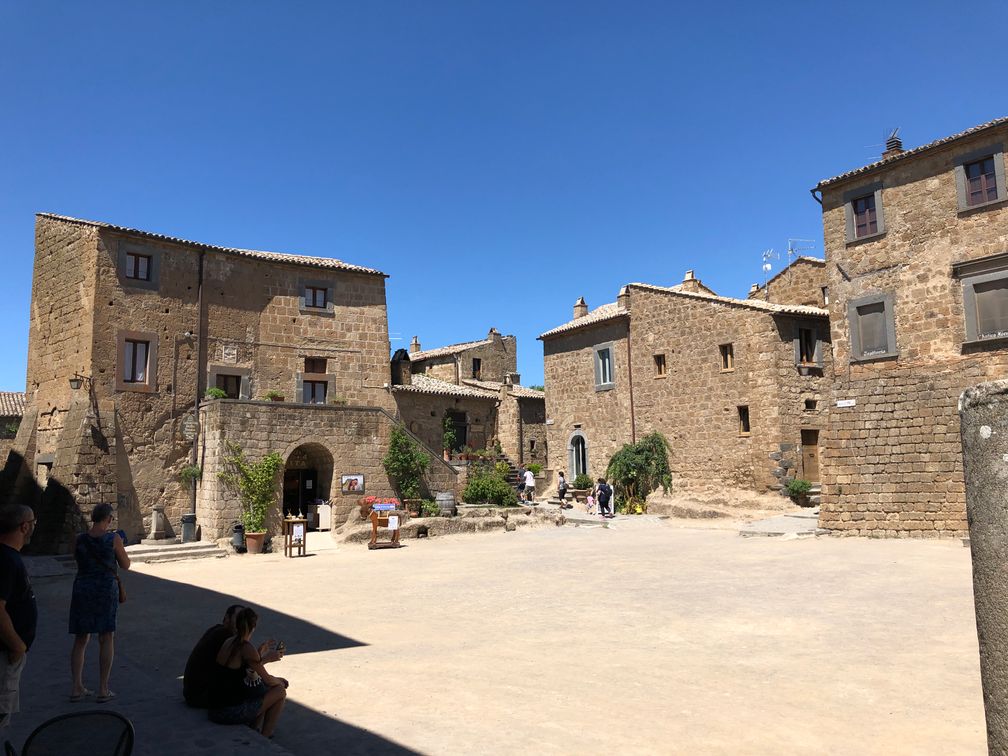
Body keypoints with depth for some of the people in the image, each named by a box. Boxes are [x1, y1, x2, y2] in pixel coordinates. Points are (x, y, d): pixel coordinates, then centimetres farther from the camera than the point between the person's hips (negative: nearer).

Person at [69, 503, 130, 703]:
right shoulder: (113, 538, -9)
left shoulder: (80, 539, -1)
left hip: (82, 588, 3)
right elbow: (125, 565, 0)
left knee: (80, 640, 15)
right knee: (106, 639, 6)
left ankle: (77, 688, 17)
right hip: (106, 589, -3)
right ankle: (103, 690, 9)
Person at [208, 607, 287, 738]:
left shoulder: (227, 642, 7)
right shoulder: (247, 648, -17)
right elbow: (268, 680, -8)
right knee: (280, 692, 9)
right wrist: (279, 681, 14)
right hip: (231, 711, -8)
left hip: (214, 710, 8)